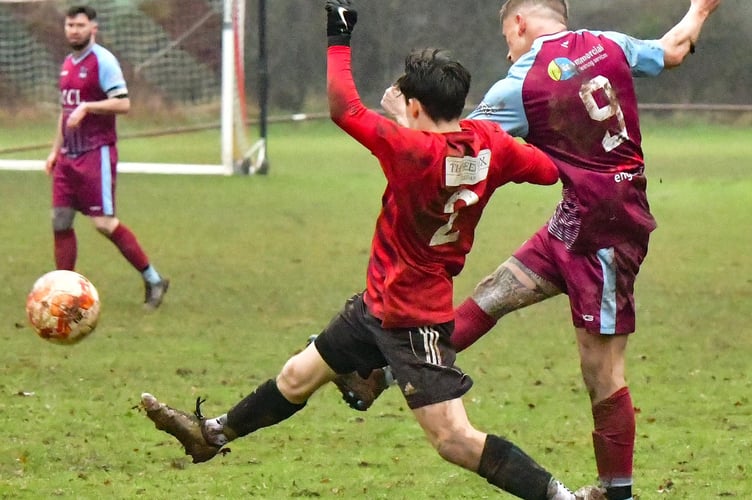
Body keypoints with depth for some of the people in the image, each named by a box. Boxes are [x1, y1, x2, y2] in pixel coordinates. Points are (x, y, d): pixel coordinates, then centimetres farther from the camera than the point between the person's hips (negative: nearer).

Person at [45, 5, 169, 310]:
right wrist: (56, 150, 21)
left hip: (97, 153, -8)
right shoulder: (68, 64, 16)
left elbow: (123, 103, -18)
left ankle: (153, 280, 0)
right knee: (60, 221, 2)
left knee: (104, 222, -11)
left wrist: (87, 107, -26)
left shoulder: (103, 61, -10)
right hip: (69, 156, 8)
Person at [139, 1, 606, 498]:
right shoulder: (488, 143, -7)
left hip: (412, 321, -9)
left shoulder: (413, 150, -27)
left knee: (454, 438, -11)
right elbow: (548, 169, -1)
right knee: (298, 377, 24)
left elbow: (345, 108, -23)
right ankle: (213, 434, 41)